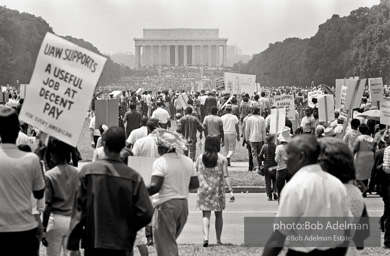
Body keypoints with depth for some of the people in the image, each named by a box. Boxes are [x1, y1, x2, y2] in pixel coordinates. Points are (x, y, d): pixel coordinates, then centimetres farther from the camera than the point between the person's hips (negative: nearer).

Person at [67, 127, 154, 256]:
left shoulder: (88, 171, -5)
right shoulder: (133, 177, -4)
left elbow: (79, 209, -5)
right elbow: (145, 214, -6)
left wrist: (73, 245, 0)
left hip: (93, 242, -1)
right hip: (121, 244, 1)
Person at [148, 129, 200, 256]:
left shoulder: (160, 162, -13)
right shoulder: (188, 161, 7)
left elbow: (155, 187, -22)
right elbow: (195, 184, 11)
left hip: (166, 204, -7)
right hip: (183, 204, 7)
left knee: (165, 245, 0)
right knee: (171, 241, 22)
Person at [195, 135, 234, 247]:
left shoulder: (200, 158, -1)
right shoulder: (222, 159, -6)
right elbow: (226, 176, -11)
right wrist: (231, 190, -10)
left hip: (204, 190, 1)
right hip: (218, 190, -1)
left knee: (206, 215, 2)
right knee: (218, 215, 14)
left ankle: (206, 237, -18)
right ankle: (218, 239, 17)